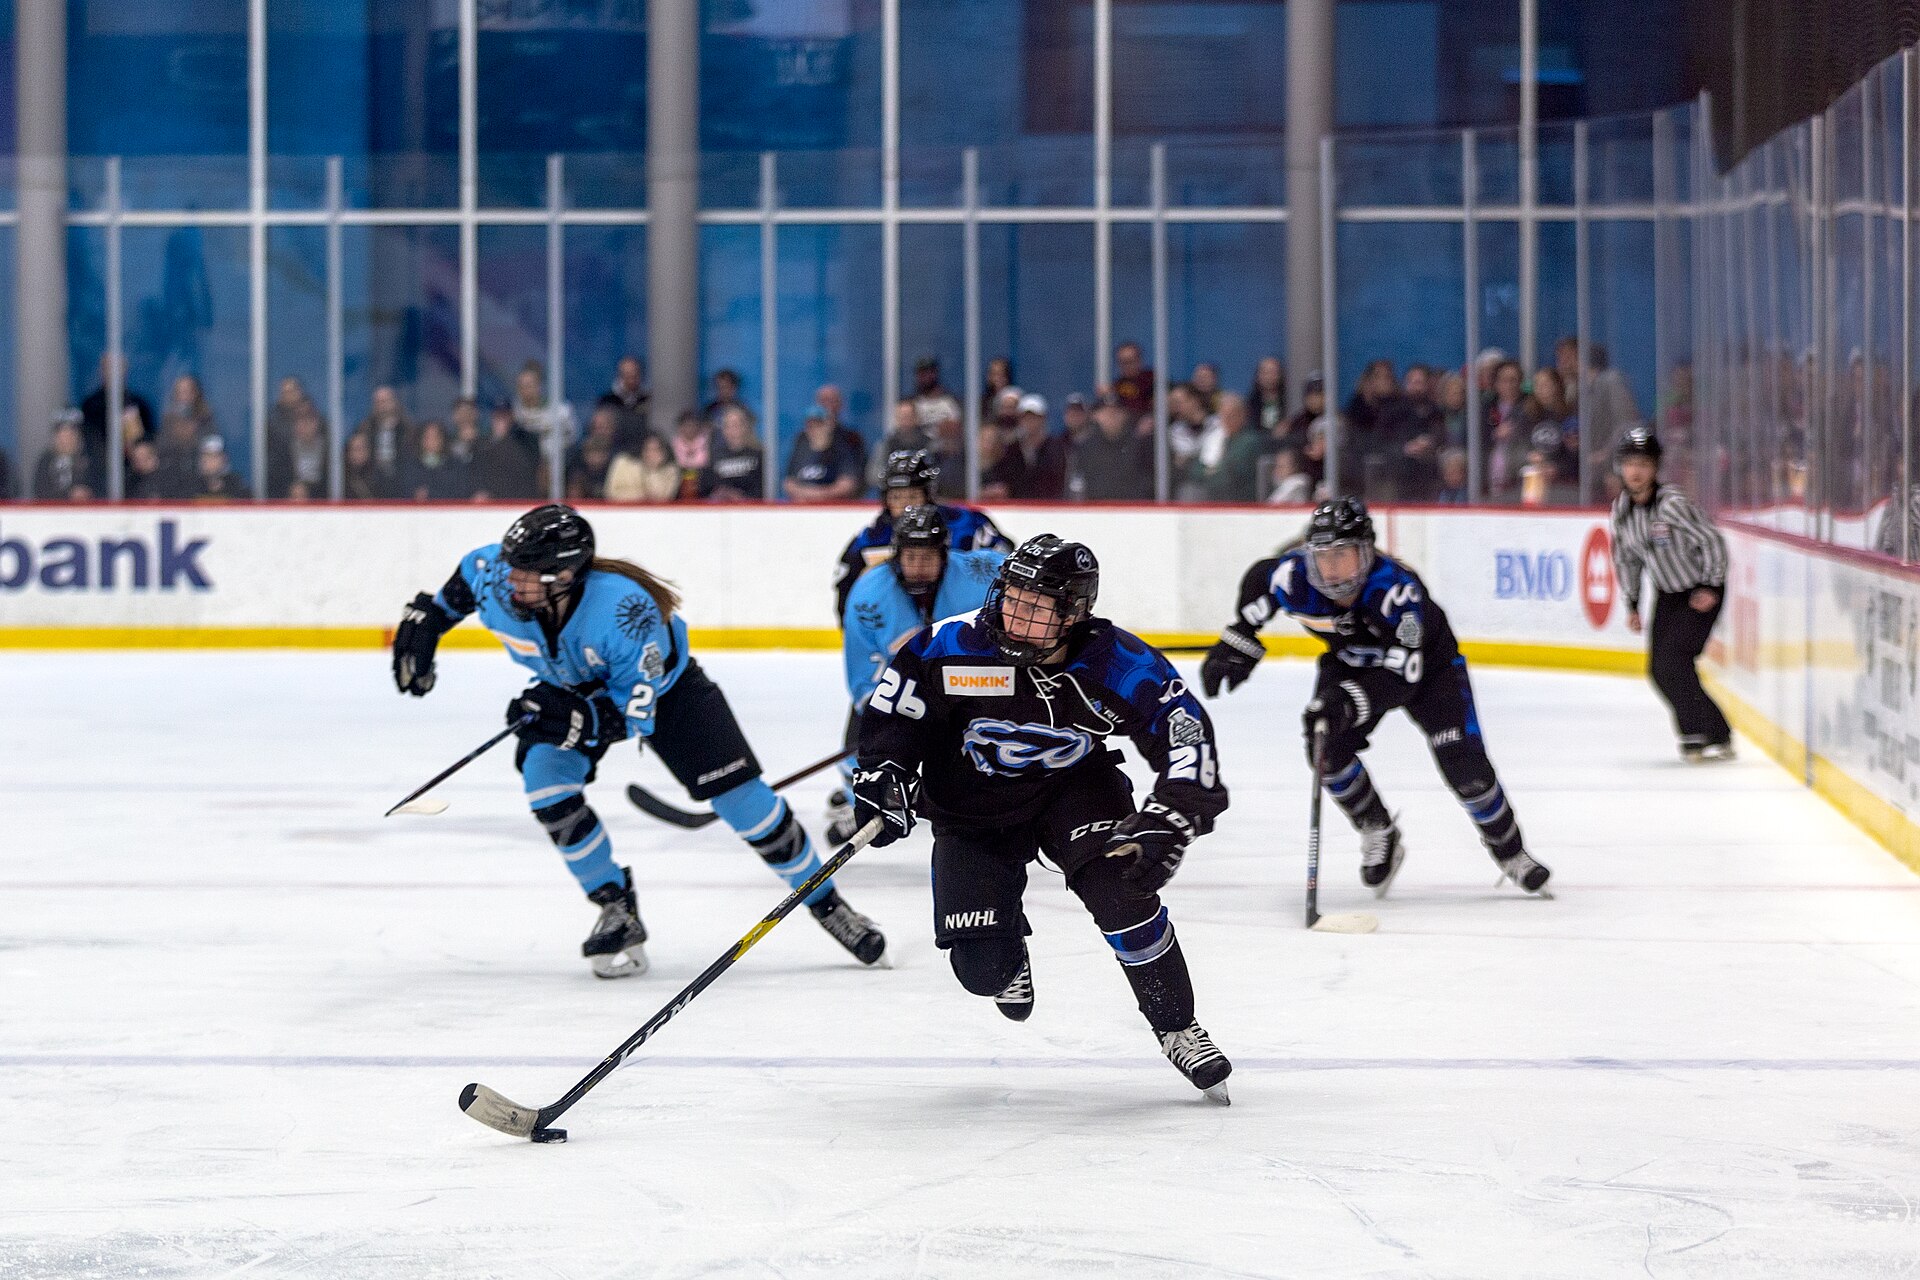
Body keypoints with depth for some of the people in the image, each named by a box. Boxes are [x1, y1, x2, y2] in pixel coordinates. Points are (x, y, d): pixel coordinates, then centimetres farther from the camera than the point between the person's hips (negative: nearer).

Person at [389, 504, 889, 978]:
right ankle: (618, 912, -5)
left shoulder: (624, 607, -42)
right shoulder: (497, 583, -30)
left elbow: (638, 710, -36)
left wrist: (581, 720, -49)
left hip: (664, 684, -4)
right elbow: (471, 569, -2)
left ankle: (825, 902, 10)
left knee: (738, 796, -8)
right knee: (547, 785, -22)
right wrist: (426, 619, -4)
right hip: (573, 689, 4)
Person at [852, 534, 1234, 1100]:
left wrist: (1168, 822, -29)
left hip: (1075, 785, 0)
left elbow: (1187, 735, -18)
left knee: (1120, 884, -29)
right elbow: (894, 705, -8)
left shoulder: (1119, 665, -22)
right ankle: (1008, 948, 31)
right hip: (975, 808, 0)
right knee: (980, 967, -12)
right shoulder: (956, 646, -23)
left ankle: (1178, 1030, -9)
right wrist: (883, 773, -19)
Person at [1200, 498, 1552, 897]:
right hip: (1349, 663, 4)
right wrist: (1236, 644, -2)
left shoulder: (1397, 589, -41)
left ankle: (1508, 849, 9)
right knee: (1327, 747, -19)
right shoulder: (1295, 576, -29)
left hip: (1426, 662, -4)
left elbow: (1401, 676, -44)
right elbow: (1258, 581, -3)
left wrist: (1350, 701, -57)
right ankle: (1378, 834, 5)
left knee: (1461, 758, -15)